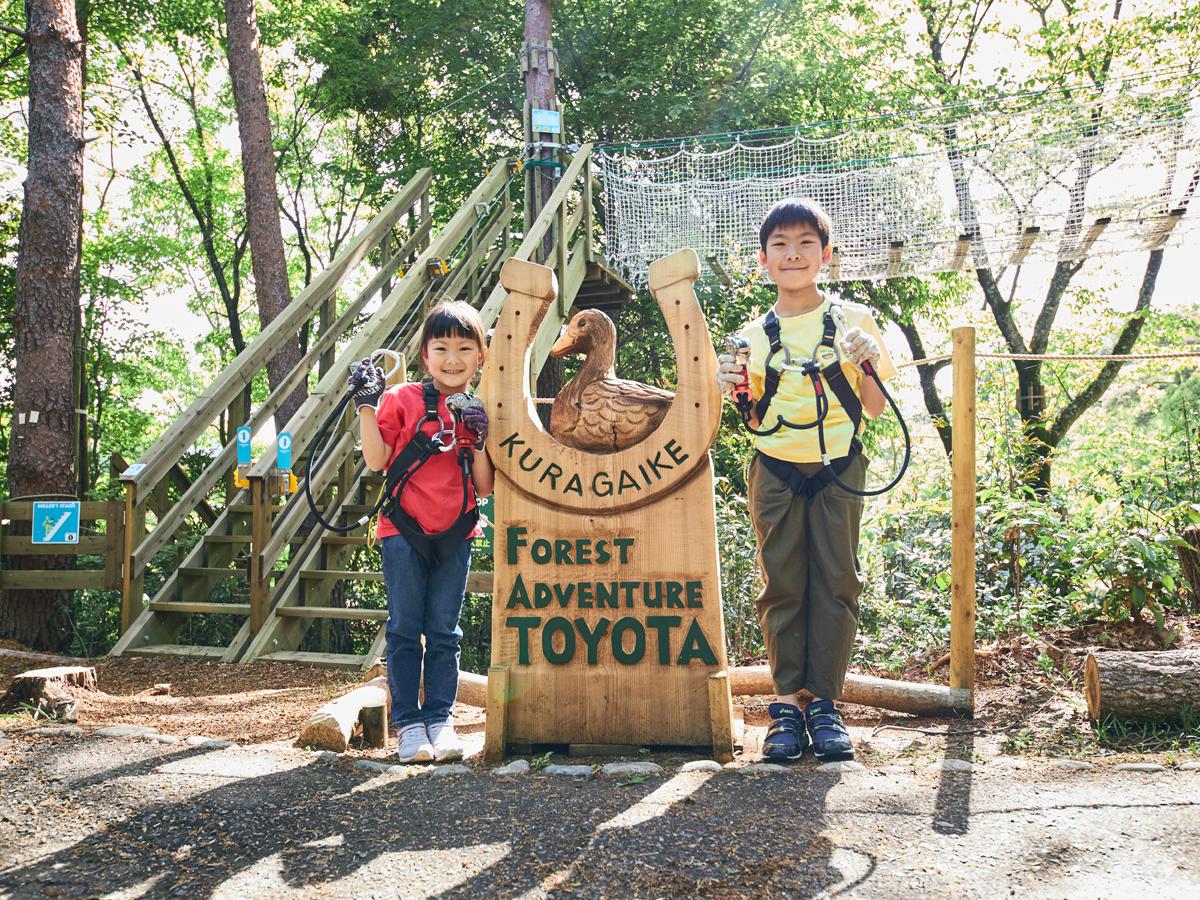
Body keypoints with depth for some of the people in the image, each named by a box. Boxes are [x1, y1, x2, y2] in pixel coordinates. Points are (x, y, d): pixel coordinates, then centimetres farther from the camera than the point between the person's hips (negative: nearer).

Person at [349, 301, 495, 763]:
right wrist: (367, 404, -15)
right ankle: (408, 722, 8)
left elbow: (485, 488, 3)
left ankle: (439, 718, 15)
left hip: (455, 535, 2)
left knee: (444, 632, 7)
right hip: (404, 530, -2)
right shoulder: (403, 400, -1)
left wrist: (479, 443, -11)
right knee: (405, 630, 1)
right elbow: (376, 461, -7)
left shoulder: (480, 413, 7)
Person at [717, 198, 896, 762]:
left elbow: (874, 408, 5)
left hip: (838, 468, -1)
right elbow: (754, 420, 11)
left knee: (835, 582, 0)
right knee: (782, 584, 1)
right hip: (775, 472, 1)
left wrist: (869, 362, -12)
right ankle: (787, 703, 8)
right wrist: (735, 390, -9)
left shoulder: (852, 321, 4)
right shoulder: (753, 336, 7)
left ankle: (824, 702, 8)